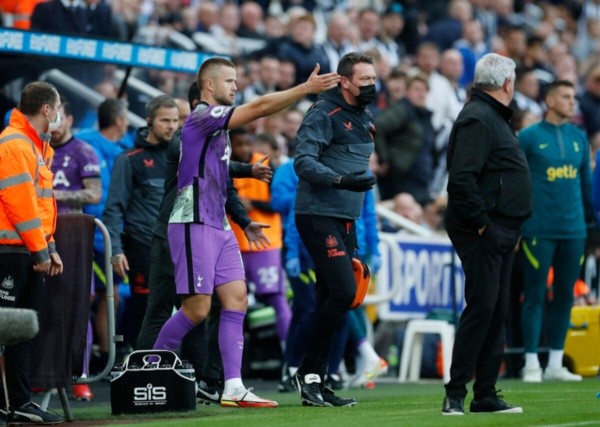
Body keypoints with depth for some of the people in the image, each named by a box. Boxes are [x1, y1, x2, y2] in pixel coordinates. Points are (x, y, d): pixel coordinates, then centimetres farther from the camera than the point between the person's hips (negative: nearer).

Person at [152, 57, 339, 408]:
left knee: (236, 300, -1)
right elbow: (260, 107, -21)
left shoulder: (217, 122, 18)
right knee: (197, 308, -8)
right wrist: (306, 88, -21)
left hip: (219, 225, 9)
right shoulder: (203, 116, -11)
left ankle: (233, 388, -5)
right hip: (194, 224, -9)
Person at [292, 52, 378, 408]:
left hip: (346, 221, 9)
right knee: (343, 291, -17)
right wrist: (341, 180, -33)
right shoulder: (324, 115, -10)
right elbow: (304, 161, -19)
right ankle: (309, 373, -9)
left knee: (331, 299, 7)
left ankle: (315, 382, 10)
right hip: (320, 216, -9)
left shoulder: (365, 118, 18)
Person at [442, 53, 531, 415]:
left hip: (501, 233, 10)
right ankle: (455, 395, -9)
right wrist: (480, 222, -20)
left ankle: (486, 395, 14)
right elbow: (462, 179, -24)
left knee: (497, 313, 10)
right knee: (481, 309, -11)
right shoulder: (477, 120, -14)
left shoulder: (494, 118, 19)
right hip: (483, 232, -10)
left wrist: (510, 228, 16)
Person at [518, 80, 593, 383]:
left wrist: (590, 216, 17)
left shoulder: (579, 138, 12)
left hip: (573, 230, 5)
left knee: (565, 296, 7)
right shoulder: (529, 137, -2)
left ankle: (555, 364, 13)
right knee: (535, 296, -3)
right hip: (539, 230, -5)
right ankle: (531, 364, 1)